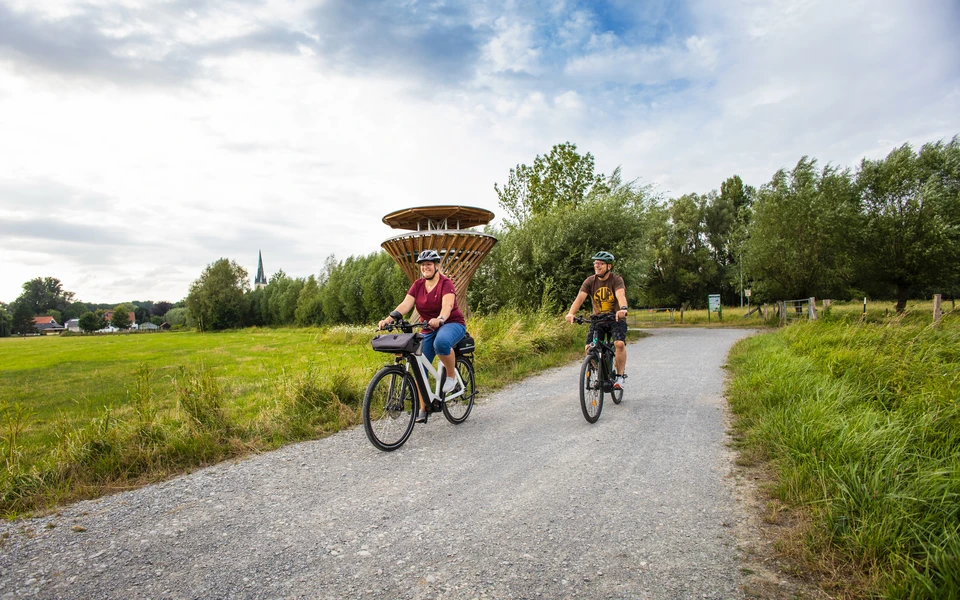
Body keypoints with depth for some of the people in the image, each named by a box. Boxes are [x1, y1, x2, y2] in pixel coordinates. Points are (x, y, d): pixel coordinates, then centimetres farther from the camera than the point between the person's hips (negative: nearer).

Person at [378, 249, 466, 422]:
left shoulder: (446, 283, -14)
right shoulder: (418, 285, 1)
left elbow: (447, 304, -31)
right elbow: (405, 304, -13)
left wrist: (440, 319, -52)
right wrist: (389, 318, -30)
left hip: (452, 324, -5)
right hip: (428, 328, 5)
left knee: (441, 342, -40)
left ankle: (451, 375, -12)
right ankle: (423, 409, 8)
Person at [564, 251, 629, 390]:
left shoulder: (616, 279, -14)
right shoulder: (590, 281, -7)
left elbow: (621, 295, -34)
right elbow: (580, 297, -21)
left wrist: (623, 309, -55)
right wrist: (571, 313, -40)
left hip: (616, 318, -3)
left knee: (619, 343, -26)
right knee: (589, 348, -13)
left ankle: (620, 376, -7)